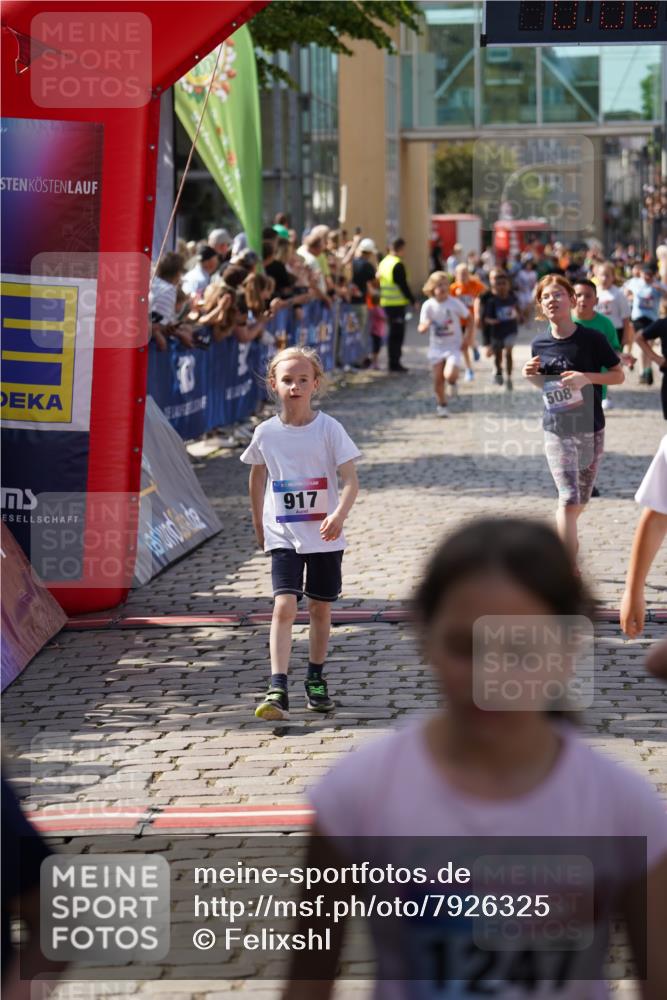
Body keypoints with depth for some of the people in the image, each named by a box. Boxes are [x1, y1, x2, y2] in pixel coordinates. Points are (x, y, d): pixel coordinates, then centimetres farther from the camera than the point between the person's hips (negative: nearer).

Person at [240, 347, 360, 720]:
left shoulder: (329, 429, -7)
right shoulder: (266, 433, -1)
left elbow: (351, 480, -10)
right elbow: (258, 477, 16)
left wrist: (339, 515, -27)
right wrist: (259, 525, 19)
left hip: (325, 535, 0)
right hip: (283, 536, 0)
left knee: (321, 608, 11)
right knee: (284, 606, -13)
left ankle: (316, 680, 30)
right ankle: (278, 689, -19)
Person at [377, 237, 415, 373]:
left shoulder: (384, 262, 13)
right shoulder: (398, 265, -15)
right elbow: (403, 285, -17)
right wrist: (412, 300, -8)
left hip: (386, 303, 9)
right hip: (397, 304, -9)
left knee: (393, 333, 16)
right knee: (397, 334, -4)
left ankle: (393, 362, 19)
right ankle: (395, 363, -4)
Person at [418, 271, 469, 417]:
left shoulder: (455, 303, -13)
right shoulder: (428, 305, -9)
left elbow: (469, 318, -1)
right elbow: (422, 328, -6)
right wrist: (424, 326, -30)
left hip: (453, 346, -2)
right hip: (436, 346, 2)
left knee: (450, 375, -22)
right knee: (438, 380, 6)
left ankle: (452, 382, 16)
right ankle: (441, 405, 30)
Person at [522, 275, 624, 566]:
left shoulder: (592, 339, -10)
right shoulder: (539, 345, -1)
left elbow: (619, 375, -4)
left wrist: (586, 377, -20)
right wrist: (531, 376, -8)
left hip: (590, 428, 0)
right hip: (556, 430, 0)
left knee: (580, 500, 11)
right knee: (569, 498, -13)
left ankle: (566, 540, 41)